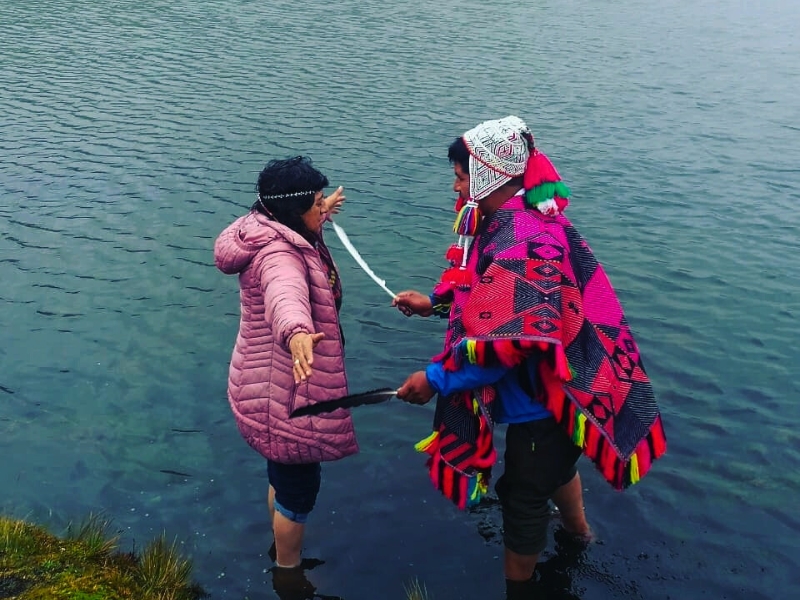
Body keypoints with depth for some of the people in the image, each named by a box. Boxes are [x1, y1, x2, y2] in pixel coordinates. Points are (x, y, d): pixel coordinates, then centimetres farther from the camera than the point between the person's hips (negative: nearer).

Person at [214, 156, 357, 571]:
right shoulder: (278, 254, -29)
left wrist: (323, 214, 50)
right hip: (284, 390, -11)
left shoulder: (281, 236, 3)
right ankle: (289, 574, 29)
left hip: (280, 383, 11)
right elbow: (286, 292, -54)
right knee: (299, 483, 7)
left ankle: (282, 549, 50)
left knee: (285, 474, 28)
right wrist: (296, 332, -75)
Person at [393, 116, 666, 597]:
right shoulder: (524, 217, 2)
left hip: (545, 396, -10)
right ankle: (578, 529, 62)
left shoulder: (518, 241, -31)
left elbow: (506, 343, -34)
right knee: (554, 463, 34)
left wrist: (436, 379, -27)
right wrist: (435, 301, 13)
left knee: (525, 495, 8)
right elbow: (491, 291, 17)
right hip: (558, 382, 10)